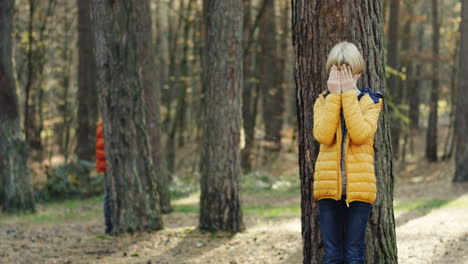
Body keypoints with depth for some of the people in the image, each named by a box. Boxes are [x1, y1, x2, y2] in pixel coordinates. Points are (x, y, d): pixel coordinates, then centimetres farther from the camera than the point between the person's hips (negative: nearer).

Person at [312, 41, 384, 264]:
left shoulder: (370, 101, 3)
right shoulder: (323, 101, 8)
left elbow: (361, 134, -16)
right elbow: (323, 136, -11)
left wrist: (348, 93, -14)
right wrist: (334, 95, -11)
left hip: (359, 186, -2)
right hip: (328, 186, 2)